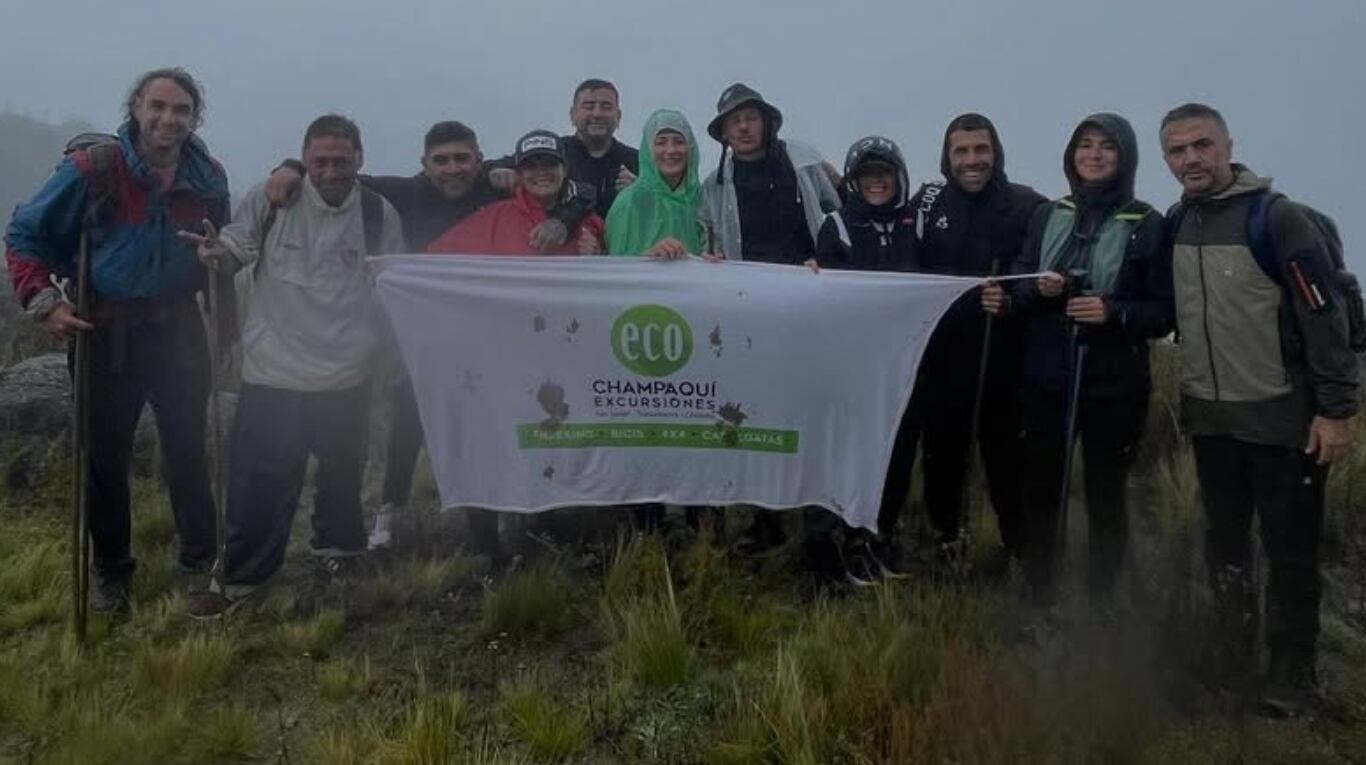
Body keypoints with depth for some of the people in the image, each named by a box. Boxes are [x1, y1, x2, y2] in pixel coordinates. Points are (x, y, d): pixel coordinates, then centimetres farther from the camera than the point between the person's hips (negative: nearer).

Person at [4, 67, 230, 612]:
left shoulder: (208, 178, -1)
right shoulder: (91, 171, -12)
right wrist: (44, 302, -13)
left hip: (179, 331, 2)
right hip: (108, 333, -2)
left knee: (187, 452, 8)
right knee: (106, 458, 9)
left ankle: (200, 563, 24)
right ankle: (110, 570, 27)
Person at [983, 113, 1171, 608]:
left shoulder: (1148, 224, 0)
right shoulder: (1047, 216, 9)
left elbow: (1164, 312, -2)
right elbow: (1018, 294, 8)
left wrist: (1113, 312, -19)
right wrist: (1039, 291, -13)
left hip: (1114, 385, -2)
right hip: (1045, 380, 2)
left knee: (1105, 496, 7)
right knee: (1039, 490, 6)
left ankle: (1100, 605, 22)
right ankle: (1038, 600, 22)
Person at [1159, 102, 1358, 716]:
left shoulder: (1278, 218, -14)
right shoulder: (1175, 225, 3)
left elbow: (1325, 316, -15)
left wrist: (1337, 409, -16)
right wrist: (1186, 397, 11)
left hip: (1283, 419, -5)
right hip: (1209, 417, 6)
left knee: (1290, 551, 5)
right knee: (1224, 542, 17)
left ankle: (1291, 674, 21)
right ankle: (1232, 655, 34)